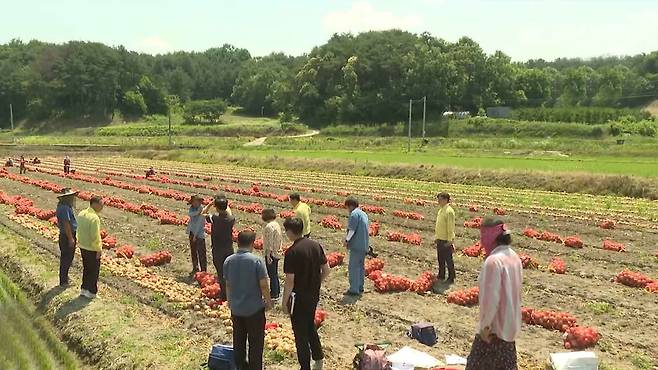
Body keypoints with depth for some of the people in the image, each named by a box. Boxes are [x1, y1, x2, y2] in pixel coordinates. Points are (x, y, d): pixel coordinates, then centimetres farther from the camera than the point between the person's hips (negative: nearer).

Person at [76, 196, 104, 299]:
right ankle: (91, 292, 18)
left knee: (86, 268, 22)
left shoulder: (81, 214, 1)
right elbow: (95, 236, -23)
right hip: (92, 249, -8)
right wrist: (99, 249, -14)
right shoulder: (94, 218, -25)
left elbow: (79, 230, 10)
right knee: (94, 271, 8)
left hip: (83, 247, 8)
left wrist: (81, 241, 19)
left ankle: (84, 289, 31)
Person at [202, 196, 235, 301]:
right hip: (229, 249, 3)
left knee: (221, 272, 6)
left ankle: (224, 295, 11)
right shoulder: (231, 219, -10)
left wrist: (210, 204, 3)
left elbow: (203, 213, 1)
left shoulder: (214, 218, -17)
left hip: (217, 250, -3)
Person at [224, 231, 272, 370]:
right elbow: (263, 285, -16)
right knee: (256, 342, 10)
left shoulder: (229, 261, -5)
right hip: (254, 308, -4)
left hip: (236, 308, 5)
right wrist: (268, 301, 0)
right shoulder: (256, 261, -18)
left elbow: (228, 284, 5)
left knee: (238, 341, 19)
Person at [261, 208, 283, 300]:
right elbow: (281, 239, 12)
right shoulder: (277, 224, 6)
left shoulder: (269, 227, -21)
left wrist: (268, 255, -19)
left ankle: (274, 294, 11)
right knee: (275, 273, 21)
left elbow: (269, 242, -22)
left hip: (271, 253, -9)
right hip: (277, 253, 9)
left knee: (272, 274, 2)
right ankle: (277, 291, 33)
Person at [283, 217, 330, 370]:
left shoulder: (292, 252, -21)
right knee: (310, 326, 26)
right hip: (314, 295, 7)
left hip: (299, 297, -7)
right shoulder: (316, 245, -1)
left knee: (300, 333, 9)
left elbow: (290, 281, -20)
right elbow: (326, 270, 4)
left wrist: (284, 302, -9)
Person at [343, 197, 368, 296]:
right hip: (364, 245, 10)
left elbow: (352, 230, -17)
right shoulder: (364, 214, 17)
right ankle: (360, 287, 25)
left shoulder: (354, 214, -12)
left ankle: (354, 289, -4)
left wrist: (347, 240, -12)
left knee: (353, 267, -5)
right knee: (361, 266, 17)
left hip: (356, 245, -9)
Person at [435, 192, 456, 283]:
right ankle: (441, 275, 30)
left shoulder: (449, 211, -18)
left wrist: (450, 240, -20)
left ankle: (451, 278, 11)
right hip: (440, 240, 9)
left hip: (446, 241, -9)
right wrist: (436, 236, 19)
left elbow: (451, 227, -19)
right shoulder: (441, 210, 10)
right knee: (440, 259, 18)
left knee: (448, 260, 1)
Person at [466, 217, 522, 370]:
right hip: (510, 323, 8)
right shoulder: (513, 256, 2)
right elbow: (515, 290, 9)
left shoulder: (493, 261, -24)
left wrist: (485, 325, -15)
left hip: (495, 325, -8)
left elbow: (491, 297, -24)